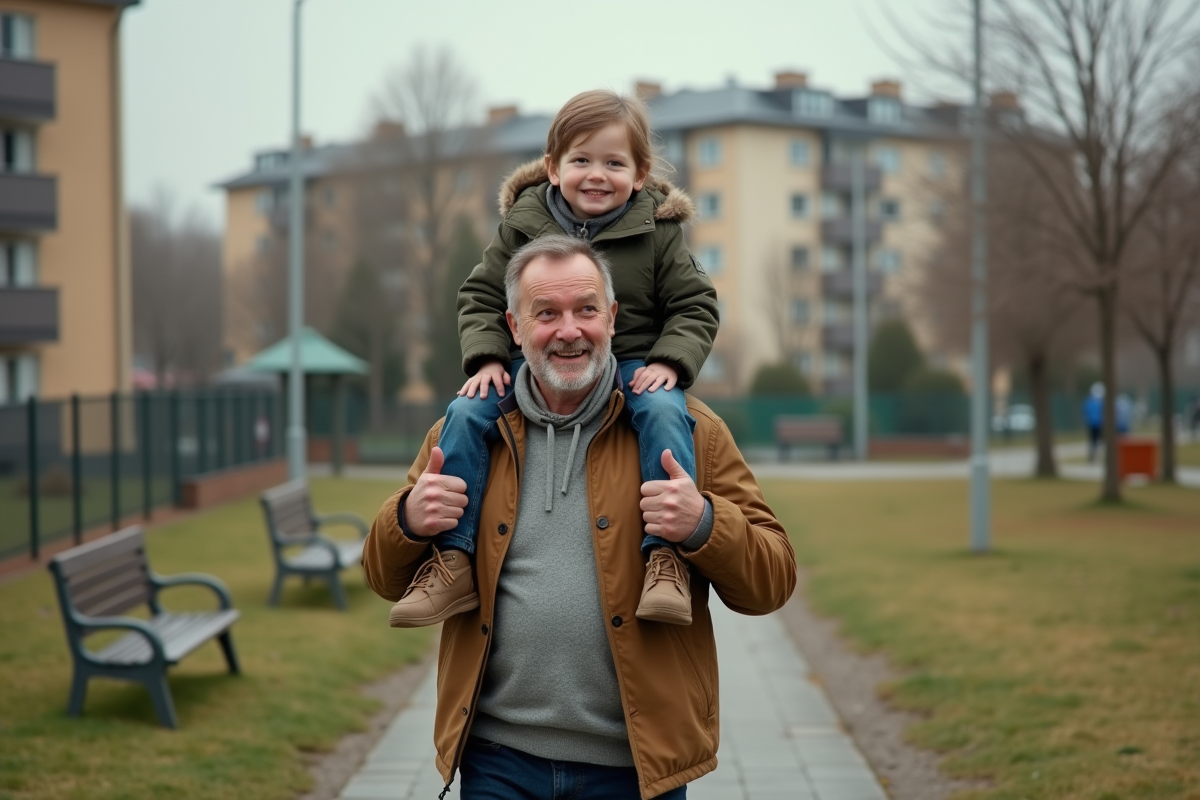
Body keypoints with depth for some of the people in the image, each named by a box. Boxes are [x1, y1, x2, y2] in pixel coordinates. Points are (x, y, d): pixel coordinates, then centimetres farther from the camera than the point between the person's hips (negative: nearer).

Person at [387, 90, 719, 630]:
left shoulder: (657, 233, 0)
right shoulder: (523, 226, 3)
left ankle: (665, 559, -35)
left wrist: (668, 362, -15)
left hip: (632, 365, -2)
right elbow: (481, 296, 9)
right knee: (466, 414, -20)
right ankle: (452, 564, -18)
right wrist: (486, 358, -8)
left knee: (663, 412, -34)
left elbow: (695, 306, 3)